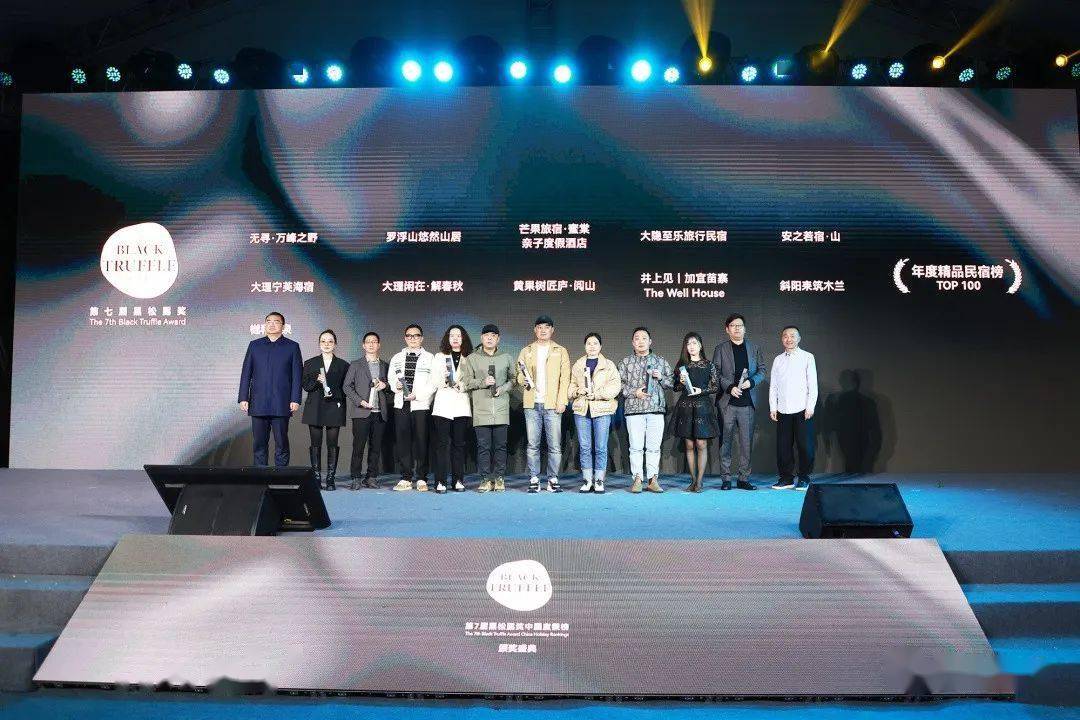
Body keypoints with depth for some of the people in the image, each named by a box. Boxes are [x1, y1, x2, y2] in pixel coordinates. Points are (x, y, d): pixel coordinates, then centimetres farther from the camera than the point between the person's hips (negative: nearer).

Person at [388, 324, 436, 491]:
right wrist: (396, 385, -8)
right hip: (401, 404, 3)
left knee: (421, 442, -3)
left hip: (421, 404, -3)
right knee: (402, 442, 1)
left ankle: (421, 479, 5)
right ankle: (406, 478, 8)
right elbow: (391, 377, 15)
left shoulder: (430, 358, 5)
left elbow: (433, 383, -2)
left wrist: (417, 395, -14)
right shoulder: (397, 358, 18)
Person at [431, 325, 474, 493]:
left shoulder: (469, 358, 12)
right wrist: (445, 382, -11)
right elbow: (434, 381, 7)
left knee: (459, 444, 1)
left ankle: (458, 481, 6)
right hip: (443, 405, 0)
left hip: (462, 406, 1)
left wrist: (462, 385, -12)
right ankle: (440, 481, -4)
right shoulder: (439, 357, 15)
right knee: (442, 444, -5)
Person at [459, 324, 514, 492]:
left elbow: (513, 379, 12)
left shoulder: (506, 358, 12)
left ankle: (499, 478, 12)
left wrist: (502, 389, -5)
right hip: (481, 410, -1)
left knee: (500, 445, 3)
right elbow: (465, 381, 5)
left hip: (501, 409, 1)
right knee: (483, 446, 0)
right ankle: (486, 479, 7)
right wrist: (482, 382, -9)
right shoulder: (472, 358, 8)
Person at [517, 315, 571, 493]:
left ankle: (553, 480, 3)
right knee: (532, 445, 0)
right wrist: (524, 381, -10)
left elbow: (565, 378, 4)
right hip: (532, 404, 1)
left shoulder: (561, 352, 11)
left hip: (552, 404, -1)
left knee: (555, 445, -3)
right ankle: (534, 480, 4)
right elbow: (519, 376, 14)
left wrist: (562, 401, -7)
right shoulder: (526, 351, 16)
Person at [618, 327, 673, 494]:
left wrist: (660, 377, -4)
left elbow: (671, 383, 16)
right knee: (636, 447, -3)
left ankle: (653, 479, 6)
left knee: (654, 447, 1)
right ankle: (637, 479, 2)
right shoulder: (625, 362, 10)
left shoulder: (660, 361, 14)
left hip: (656, 408, 1)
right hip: (634, 409, -1)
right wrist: (634, 392, -8)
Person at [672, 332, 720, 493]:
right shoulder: (681, 366, 9)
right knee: (689, 445, 3)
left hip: (703, 406, -2)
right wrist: (681, 382, -8)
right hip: (685, 406, 2)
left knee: (701, 444, -6)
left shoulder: (709, 365, 4)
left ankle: (699, 481, -3)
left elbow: (716, 386, 4)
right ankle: (693, 480, 10)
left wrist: (701, 391, -10)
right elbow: (675, 387, 13)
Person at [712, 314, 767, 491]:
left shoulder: (755, 348, 14)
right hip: (727, 402, -2)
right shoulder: (720, 349, 7)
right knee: (725, 440, 0)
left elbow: (762, 371, 11)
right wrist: (730, 387, -13)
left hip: (747, 402, 2)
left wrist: (751, 381, -8)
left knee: (747, 441, 2)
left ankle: (743, 478, 9)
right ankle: (726, 478, 7)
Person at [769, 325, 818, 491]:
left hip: (802, 410, -3)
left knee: (805, 445, -1)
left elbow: (813, 384, -1)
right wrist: (773, 407, 5)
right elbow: (773, 386, 11)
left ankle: (804, 478, 11)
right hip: (782, 411, 3)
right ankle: (786, 478, 14)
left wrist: (810, 407, -8)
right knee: (783, 446, 4)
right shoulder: (778, 360, 11)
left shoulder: (807, 357, 2)